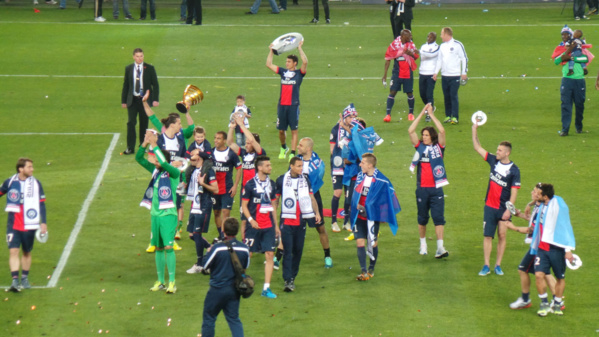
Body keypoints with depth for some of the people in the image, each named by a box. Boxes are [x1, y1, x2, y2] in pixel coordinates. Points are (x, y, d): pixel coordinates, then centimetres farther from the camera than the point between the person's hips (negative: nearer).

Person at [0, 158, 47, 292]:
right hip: (13, 224, -1)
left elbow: (42, 204, 4)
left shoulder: (36, 184, 0)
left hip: (30, 225, 1)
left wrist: (43, 222, 0)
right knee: (13, 251, -13)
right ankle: (15, 281, -16)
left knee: (27, 252, 12)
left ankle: (25, 279, 28)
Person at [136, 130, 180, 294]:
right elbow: (139, 158, 7)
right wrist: (145, 143, -8)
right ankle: (160, 281, 17)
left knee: (168, 246, -12)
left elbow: (164, 163, -27)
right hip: (155, 214, 6)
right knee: (158, 248, 10)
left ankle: (172, 282, -7)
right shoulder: (155, 171, 9)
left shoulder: (174, 173, -8)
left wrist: (154, 145, -23)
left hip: (168, 214, -6)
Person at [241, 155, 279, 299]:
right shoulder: (250, 184, -6)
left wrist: (276, 225, 17)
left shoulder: (271, 184, 10)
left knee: (270, 255, -2)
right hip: (254, 226, -4)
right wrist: (251, 220, -19)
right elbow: (244, 206, -4)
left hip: (269, 226, 4)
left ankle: (266, 288, 1)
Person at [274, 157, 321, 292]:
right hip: (286, 220, -3)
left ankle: (292, 277, 19)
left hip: (301, 221, 3)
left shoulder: (305, 180, 8)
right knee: (288, 251, -9)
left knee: (298, 250, 7)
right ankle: (288, 280, -13)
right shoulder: (281, 180, -1)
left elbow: (311, 197, 15)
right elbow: (275, 200, 5)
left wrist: (317, 212, 2)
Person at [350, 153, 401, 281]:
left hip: (372, 216, -4)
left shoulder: (381, 181, -12)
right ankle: (364, 272, -5)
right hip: (359, 217, 4)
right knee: (360, 243, -5)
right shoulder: (360, 176, 4)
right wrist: (358, 206, -7)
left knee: (373, 243, 7)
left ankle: (371, 269, 24)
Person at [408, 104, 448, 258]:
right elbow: (410, 131, -2)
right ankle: (423, 245, 25)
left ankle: (440, 248, -10)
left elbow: (442, 131, -11)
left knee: (438, 217, -6)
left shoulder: (439, 147, 2)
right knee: (422, 218, 12)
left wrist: (432, 114, -5)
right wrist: (422, 114, -2)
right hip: (422, 189, 2)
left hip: (436, 189, -2)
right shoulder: (420, 147, 7)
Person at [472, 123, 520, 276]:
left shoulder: (514, 170, -9)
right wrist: (474, 130, 2)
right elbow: (477, 148, 10)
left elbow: (514, 192, -10)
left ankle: (498, 265, 11)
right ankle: (486, 266, 3)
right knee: (487, 236, 0)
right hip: (490, 206, 3)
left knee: (502, 236, 3)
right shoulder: (493, 161, 3)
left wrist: (508, 210, -16)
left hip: (504, 209, -3)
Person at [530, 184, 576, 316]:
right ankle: (544, 304, 5)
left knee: (560, 278, 7)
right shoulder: (543, 206, 9)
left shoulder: (558, 205, -13)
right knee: (539, 274, -9)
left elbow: (566, 227, -12)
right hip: (542, 248, 5)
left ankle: (557, 304, 25)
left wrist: (569, 249, -14)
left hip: (556, 248, -5)